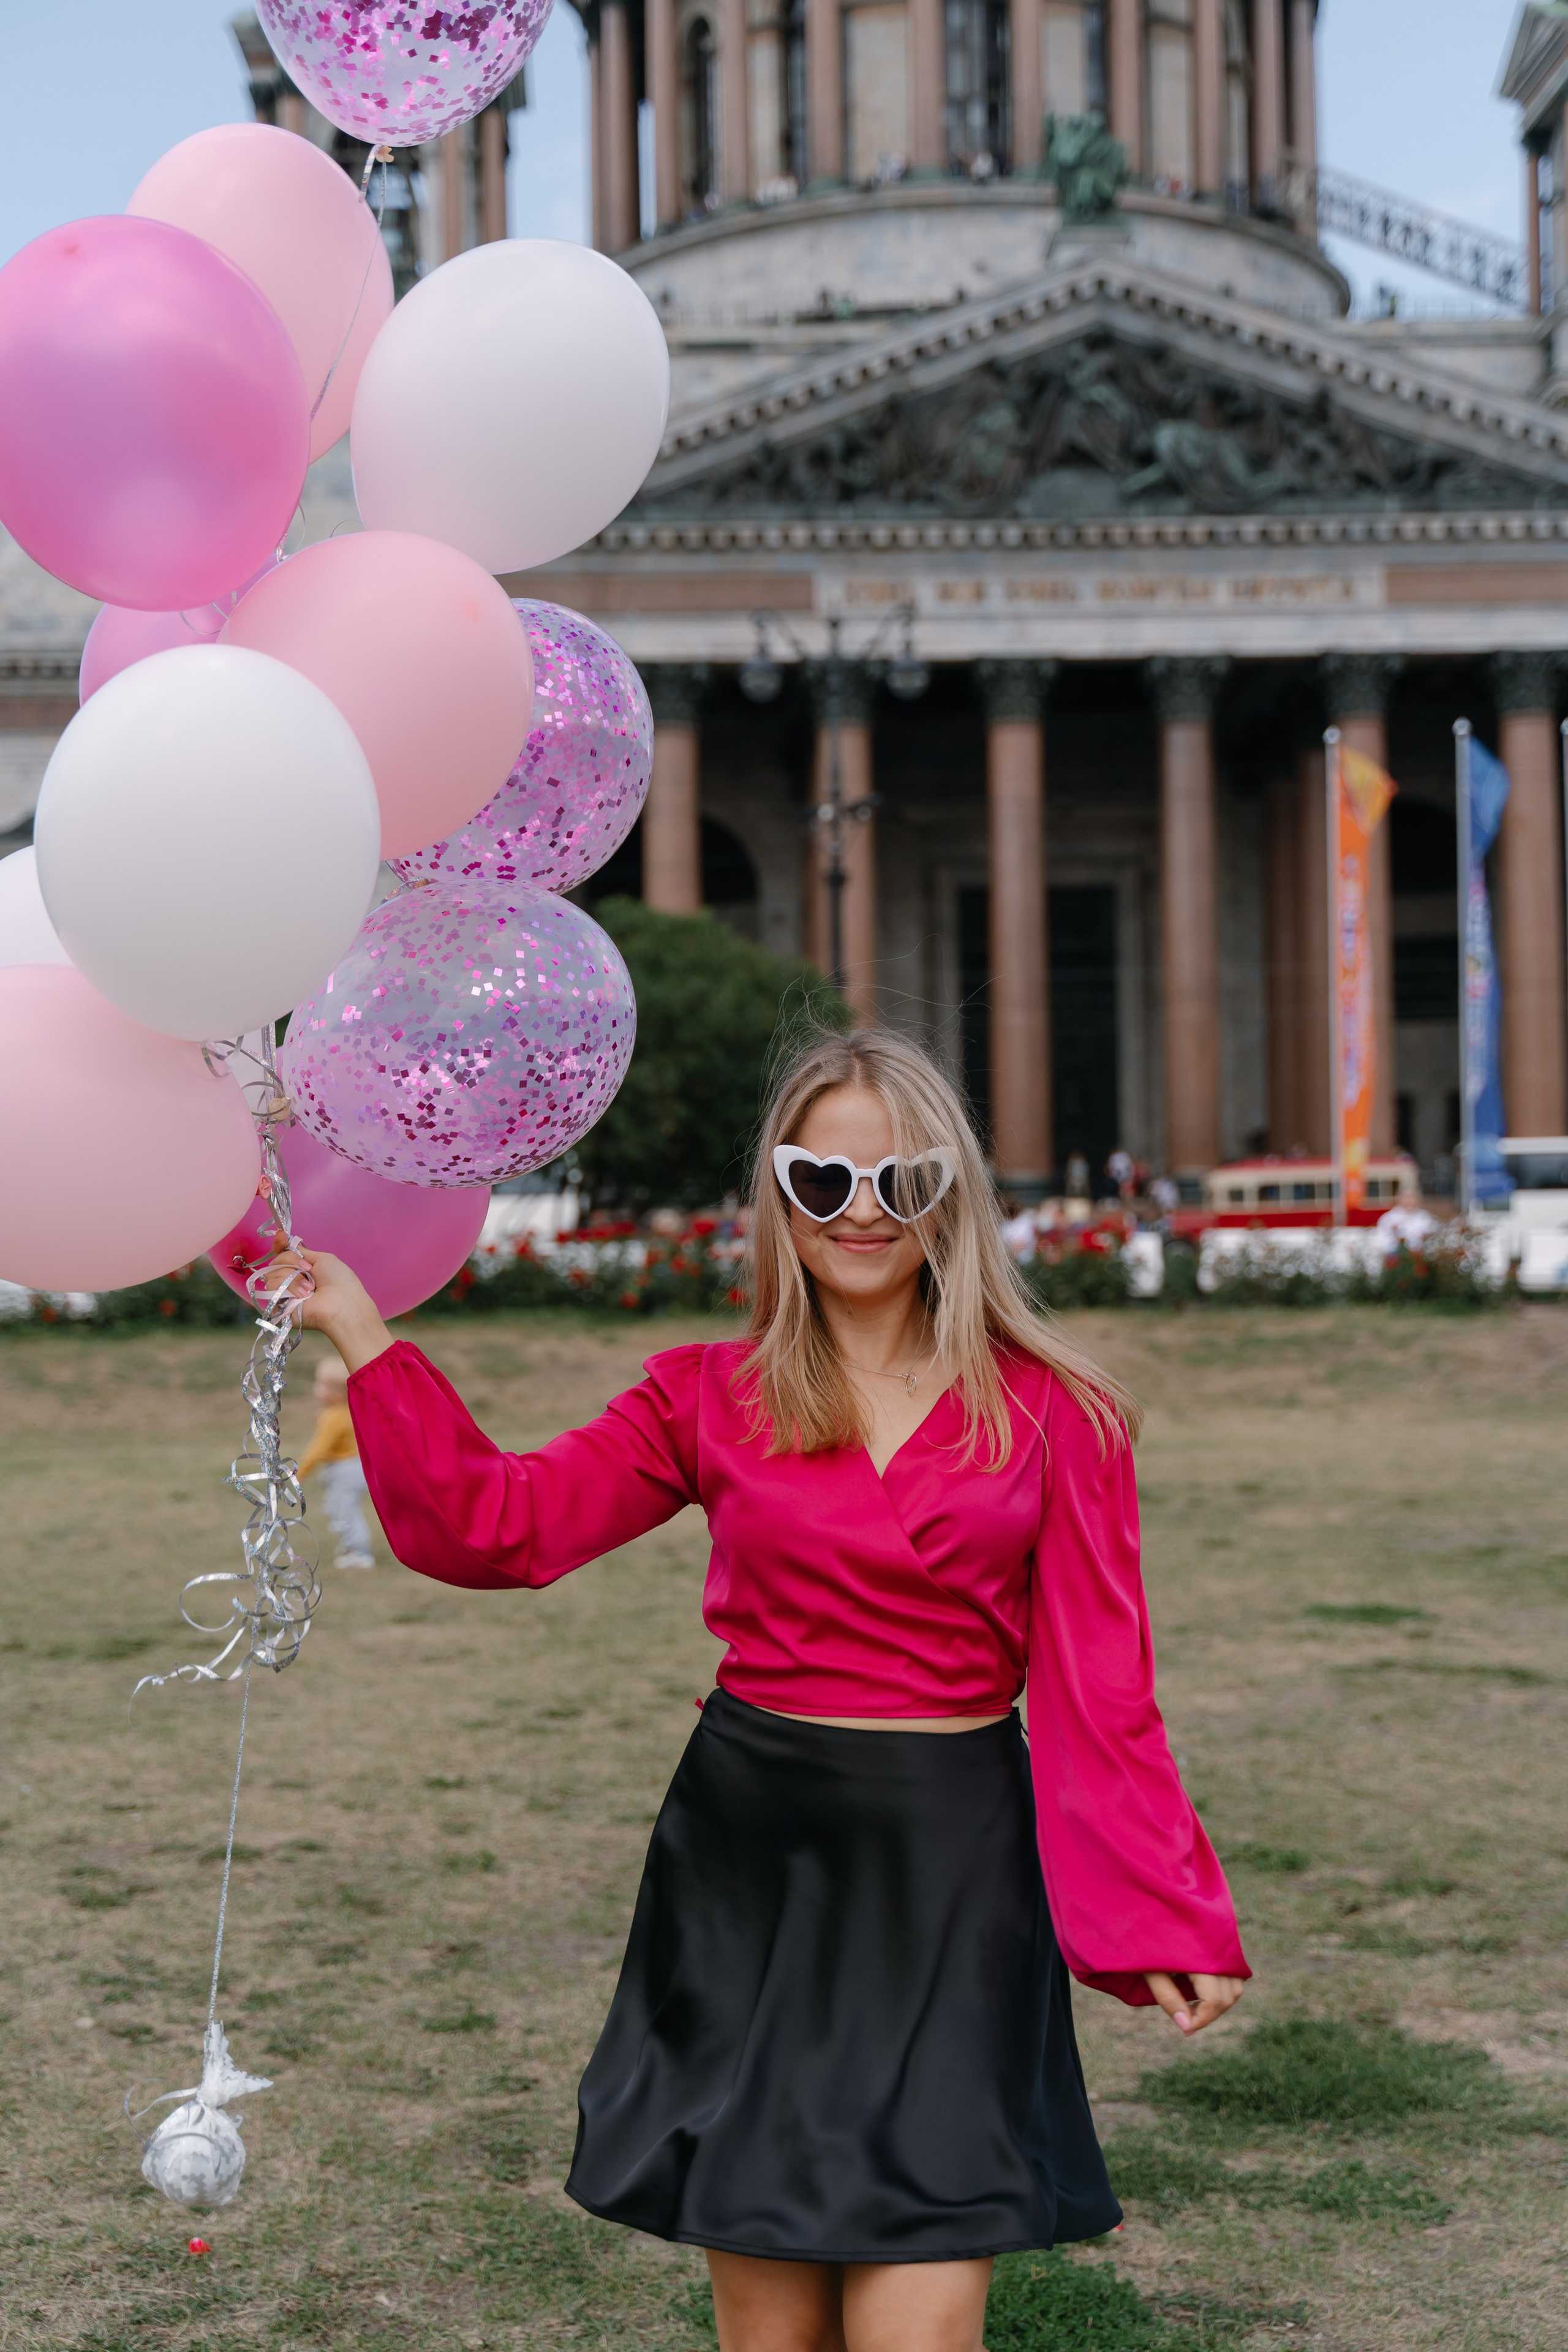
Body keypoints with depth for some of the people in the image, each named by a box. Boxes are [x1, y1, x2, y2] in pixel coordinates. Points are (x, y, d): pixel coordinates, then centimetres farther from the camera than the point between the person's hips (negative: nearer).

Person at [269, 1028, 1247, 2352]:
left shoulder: (1050, 1413, 0)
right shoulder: (712, 1398, 5)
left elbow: (1098, 1688, -1)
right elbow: (495, 1525, -1)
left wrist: (1162, 1919, -5)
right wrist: (359, 1332, -3)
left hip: (950, 1867, -2)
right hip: (749, 1860, 2)